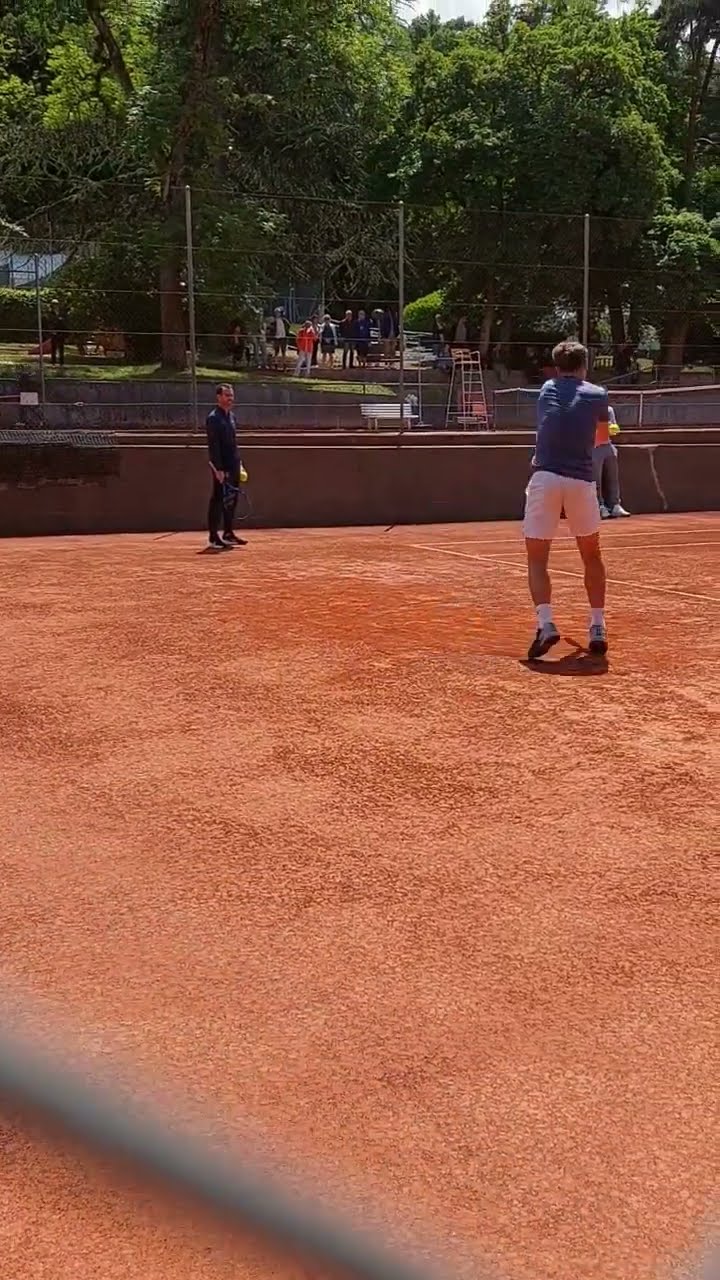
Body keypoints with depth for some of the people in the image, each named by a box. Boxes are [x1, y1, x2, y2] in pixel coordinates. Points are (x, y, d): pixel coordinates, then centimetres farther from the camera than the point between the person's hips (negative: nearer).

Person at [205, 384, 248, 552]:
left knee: (232, 500, 12)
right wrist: (218, 469, -22)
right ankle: (213, 538, -2)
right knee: (218, 500, -5)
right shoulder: (213, 418, -12)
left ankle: (228, 534, 20)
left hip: (233, 467, 9)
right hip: (222, 468, -9)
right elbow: (213, 446, -17)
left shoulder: (231, 416, 15)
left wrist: (239, 463, 18)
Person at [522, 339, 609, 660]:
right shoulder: (598, 395, 10)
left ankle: (545, 622, -15)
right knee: (592, 556, 18)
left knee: (537, 559, 5)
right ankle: (598, 627, 13)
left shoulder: (547, 390, 13)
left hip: (545, 478, 0)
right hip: (581, 480, 0)